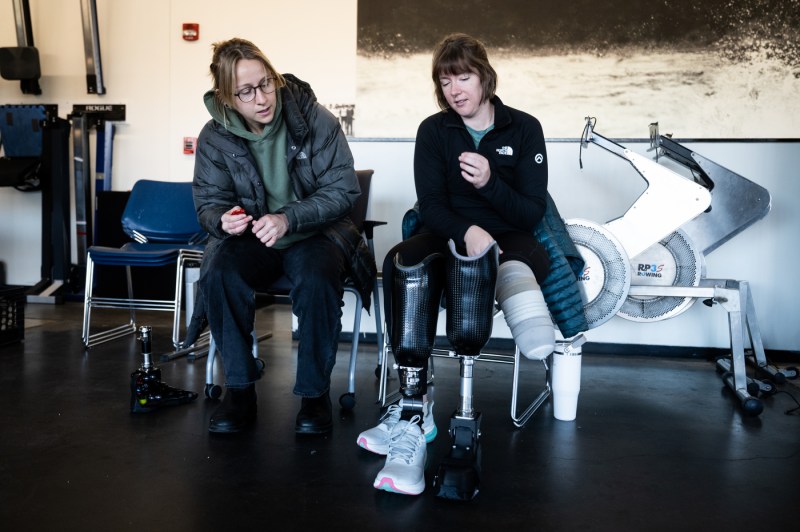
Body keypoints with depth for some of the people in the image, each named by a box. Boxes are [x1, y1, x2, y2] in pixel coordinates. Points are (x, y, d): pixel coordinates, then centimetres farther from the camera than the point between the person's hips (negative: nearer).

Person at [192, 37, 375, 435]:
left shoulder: (316, 120, -12)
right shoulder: (214, 137, -5)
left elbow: (343, 191, -12)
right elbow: (208, 201, 3)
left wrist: (288, 218, -28)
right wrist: (223, 219, -23)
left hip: (313, 233, -2)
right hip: (250, 237, 2)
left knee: (316, 281, -35)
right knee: (217, 274, -30)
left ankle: (315, 392, -14)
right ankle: (239, 389, -12)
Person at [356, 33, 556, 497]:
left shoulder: (524, 128, 1)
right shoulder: (433, 130, 4)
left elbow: (533, 212, -4)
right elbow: (431, 205, -6)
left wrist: (490, 183, -24)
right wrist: (466, 231, -28)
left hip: (507, 238, 0)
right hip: (450, 233, 0)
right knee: (405, 264, -36)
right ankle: (415, 410, -43)